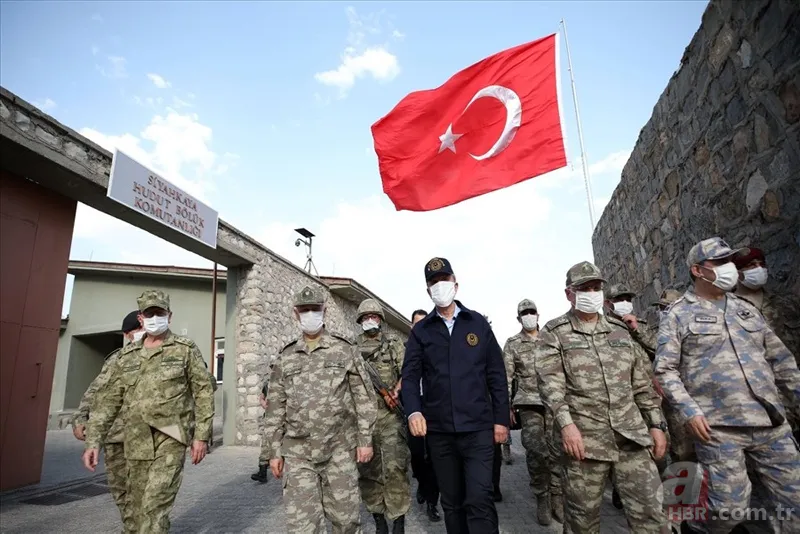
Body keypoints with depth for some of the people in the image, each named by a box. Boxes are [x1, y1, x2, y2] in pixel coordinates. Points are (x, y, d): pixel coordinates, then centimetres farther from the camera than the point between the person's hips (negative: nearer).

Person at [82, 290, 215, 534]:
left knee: (154, 504, -13)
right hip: (137, 443, 5)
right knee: (135, 506, 14)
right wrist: (93, 440, 2)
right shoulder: (126, 356, 10)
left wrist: (201, 436, -8)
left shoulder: (186, 349, -2)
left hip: (171, 439, -5)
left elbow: (203, 392, -3)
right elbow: (108, 400, 10)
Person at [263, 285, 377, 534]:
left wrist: (365, 439, -5)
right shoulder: (284, 357, 7)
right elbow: (275, 408, 9)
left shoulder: (346, 350, 0)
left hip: (339, 449, -1)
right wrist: (274, 451, 6)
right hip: (297, 453, 2)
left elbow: (364, 397, 0)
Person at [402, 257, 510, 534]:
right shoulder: (420, 331, 5)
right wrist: (413, 410, -18)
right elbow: (410, 375, -1)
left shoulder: (478, 323, 4)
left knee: (479, 500, -6)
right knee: (451, 501, 14)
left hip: (478, 427, -1)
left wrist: (501, 418, 0)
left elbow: (496, 374, 4)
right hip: (439, 430, 2)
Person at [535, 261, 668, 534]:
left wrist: (656, 424, 11)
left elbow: (641, 383, 16)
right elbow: (550, 383, -11)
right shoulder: (553, 333, -1)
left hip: (632, 436, 4)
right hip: (584, 439, -3)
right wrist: (566, 424, -22)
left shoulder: (620, 330, 14)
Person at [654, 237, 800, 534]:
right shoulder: (679, 315, -2)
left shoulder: (745, 308, 16)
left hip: (772, 424, 6)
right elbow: (665, 370, -7)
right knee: (729, 506, -2)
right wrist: (689, 411, -16)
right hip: (717, 427, -6)